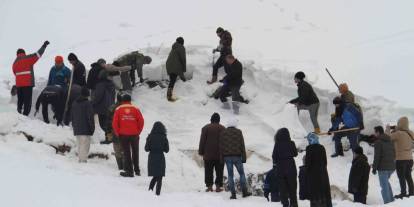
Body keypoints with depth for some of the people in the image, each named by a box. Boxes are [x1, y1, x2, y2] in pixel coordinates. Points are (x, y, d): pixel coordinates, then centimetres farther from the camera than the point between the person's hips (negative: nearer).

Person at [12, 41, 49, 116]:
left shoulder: (15, 62, 16)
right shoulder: (27, 59, -3)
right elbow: (38, 54, -3)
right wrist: (44, 46, 7)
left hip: (18, 85, 6)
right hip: (28, 84, -6)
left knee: (20, 101, 16)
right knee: (27, 101, -7)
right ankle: (25, 116, -14)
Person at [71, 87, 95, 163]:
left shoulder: (75, 103, 14)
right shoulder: (87, 103, -10)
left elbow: (72, 117, 19)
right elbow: (90, 117, -12)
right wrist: (92, 128, -7)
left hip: (77, 130, 7)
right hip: (85, 130, -7)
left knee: (79, 145, 13)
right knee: (85, 145, -8)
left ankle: (80, 159, 14)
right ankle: (83, 160, -14)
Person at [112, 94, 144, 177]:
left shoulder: (118, 109, -1)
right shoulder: (135, 109, 0)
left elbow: (115, 123, -6)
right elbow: (141, 121, -4)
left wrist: (117, 133, 5)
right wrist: (138, 131, 7)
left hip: (123, 135, -1)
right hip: (134, 135, 1)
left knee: (126, 153, 4)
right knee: (135, 152, 16)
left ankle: (129, 171, 0)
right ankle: (137, 170, 23)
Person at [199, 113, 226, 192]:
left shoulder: (205, 128, 0)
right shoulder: (223, 129, 2)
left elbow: (202, 141, -1)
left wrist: (201, 152, 3)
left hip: (208, 154, 0)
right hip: (220, 155, 0)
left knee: (208, 171, 5)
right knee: (219, 171, 4)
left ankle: (209, 186, 2)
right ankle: (218, 186, 2)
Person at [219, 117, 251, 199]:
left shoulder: (223, 133, 6)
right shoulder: (238, 132, 0)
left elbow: (221, 147, 5)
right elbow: (242, 146, -2)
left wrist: (222, 159, 9)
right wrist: (244, 158, 2)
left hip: (227, 157, 1)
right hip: (237, 156, -1)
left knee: (230, 175, 3)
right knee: (241, 173, 11)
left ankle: (233, 194, 0)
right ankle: (244, 192, 10)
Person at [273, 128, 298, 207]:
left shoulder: (277, 144, -12)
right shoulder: (291, 143, -10)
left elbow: (274, 156, -6)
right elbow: (295, 154, 3)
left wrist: (275, 163, 12)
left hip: (280, 168, -1)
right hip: (291, 166, 1)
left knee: (283, 186, 9)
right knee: (292, 186, 13)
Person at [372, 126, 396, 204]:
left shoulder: (378, 142, -11)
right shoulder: (390, 141, 13)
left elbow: (377, 156, -15)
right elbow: (394, 154, 17)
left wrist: (374, 167, -9)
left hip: (383, 167, -8)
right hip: (391, 167, 8)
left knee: (384, 186, -3)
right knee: (386, 182, 25)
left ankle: (387, 202, -6)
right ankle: (391, 200, 23)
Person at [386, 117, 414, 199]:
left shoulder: (398, 134, -19)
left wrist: (388, 129, 7)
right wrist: (396, 130, 13)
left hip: (401, 159, -7)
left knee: (401, 177, 0)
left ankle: (403, 193, 0)